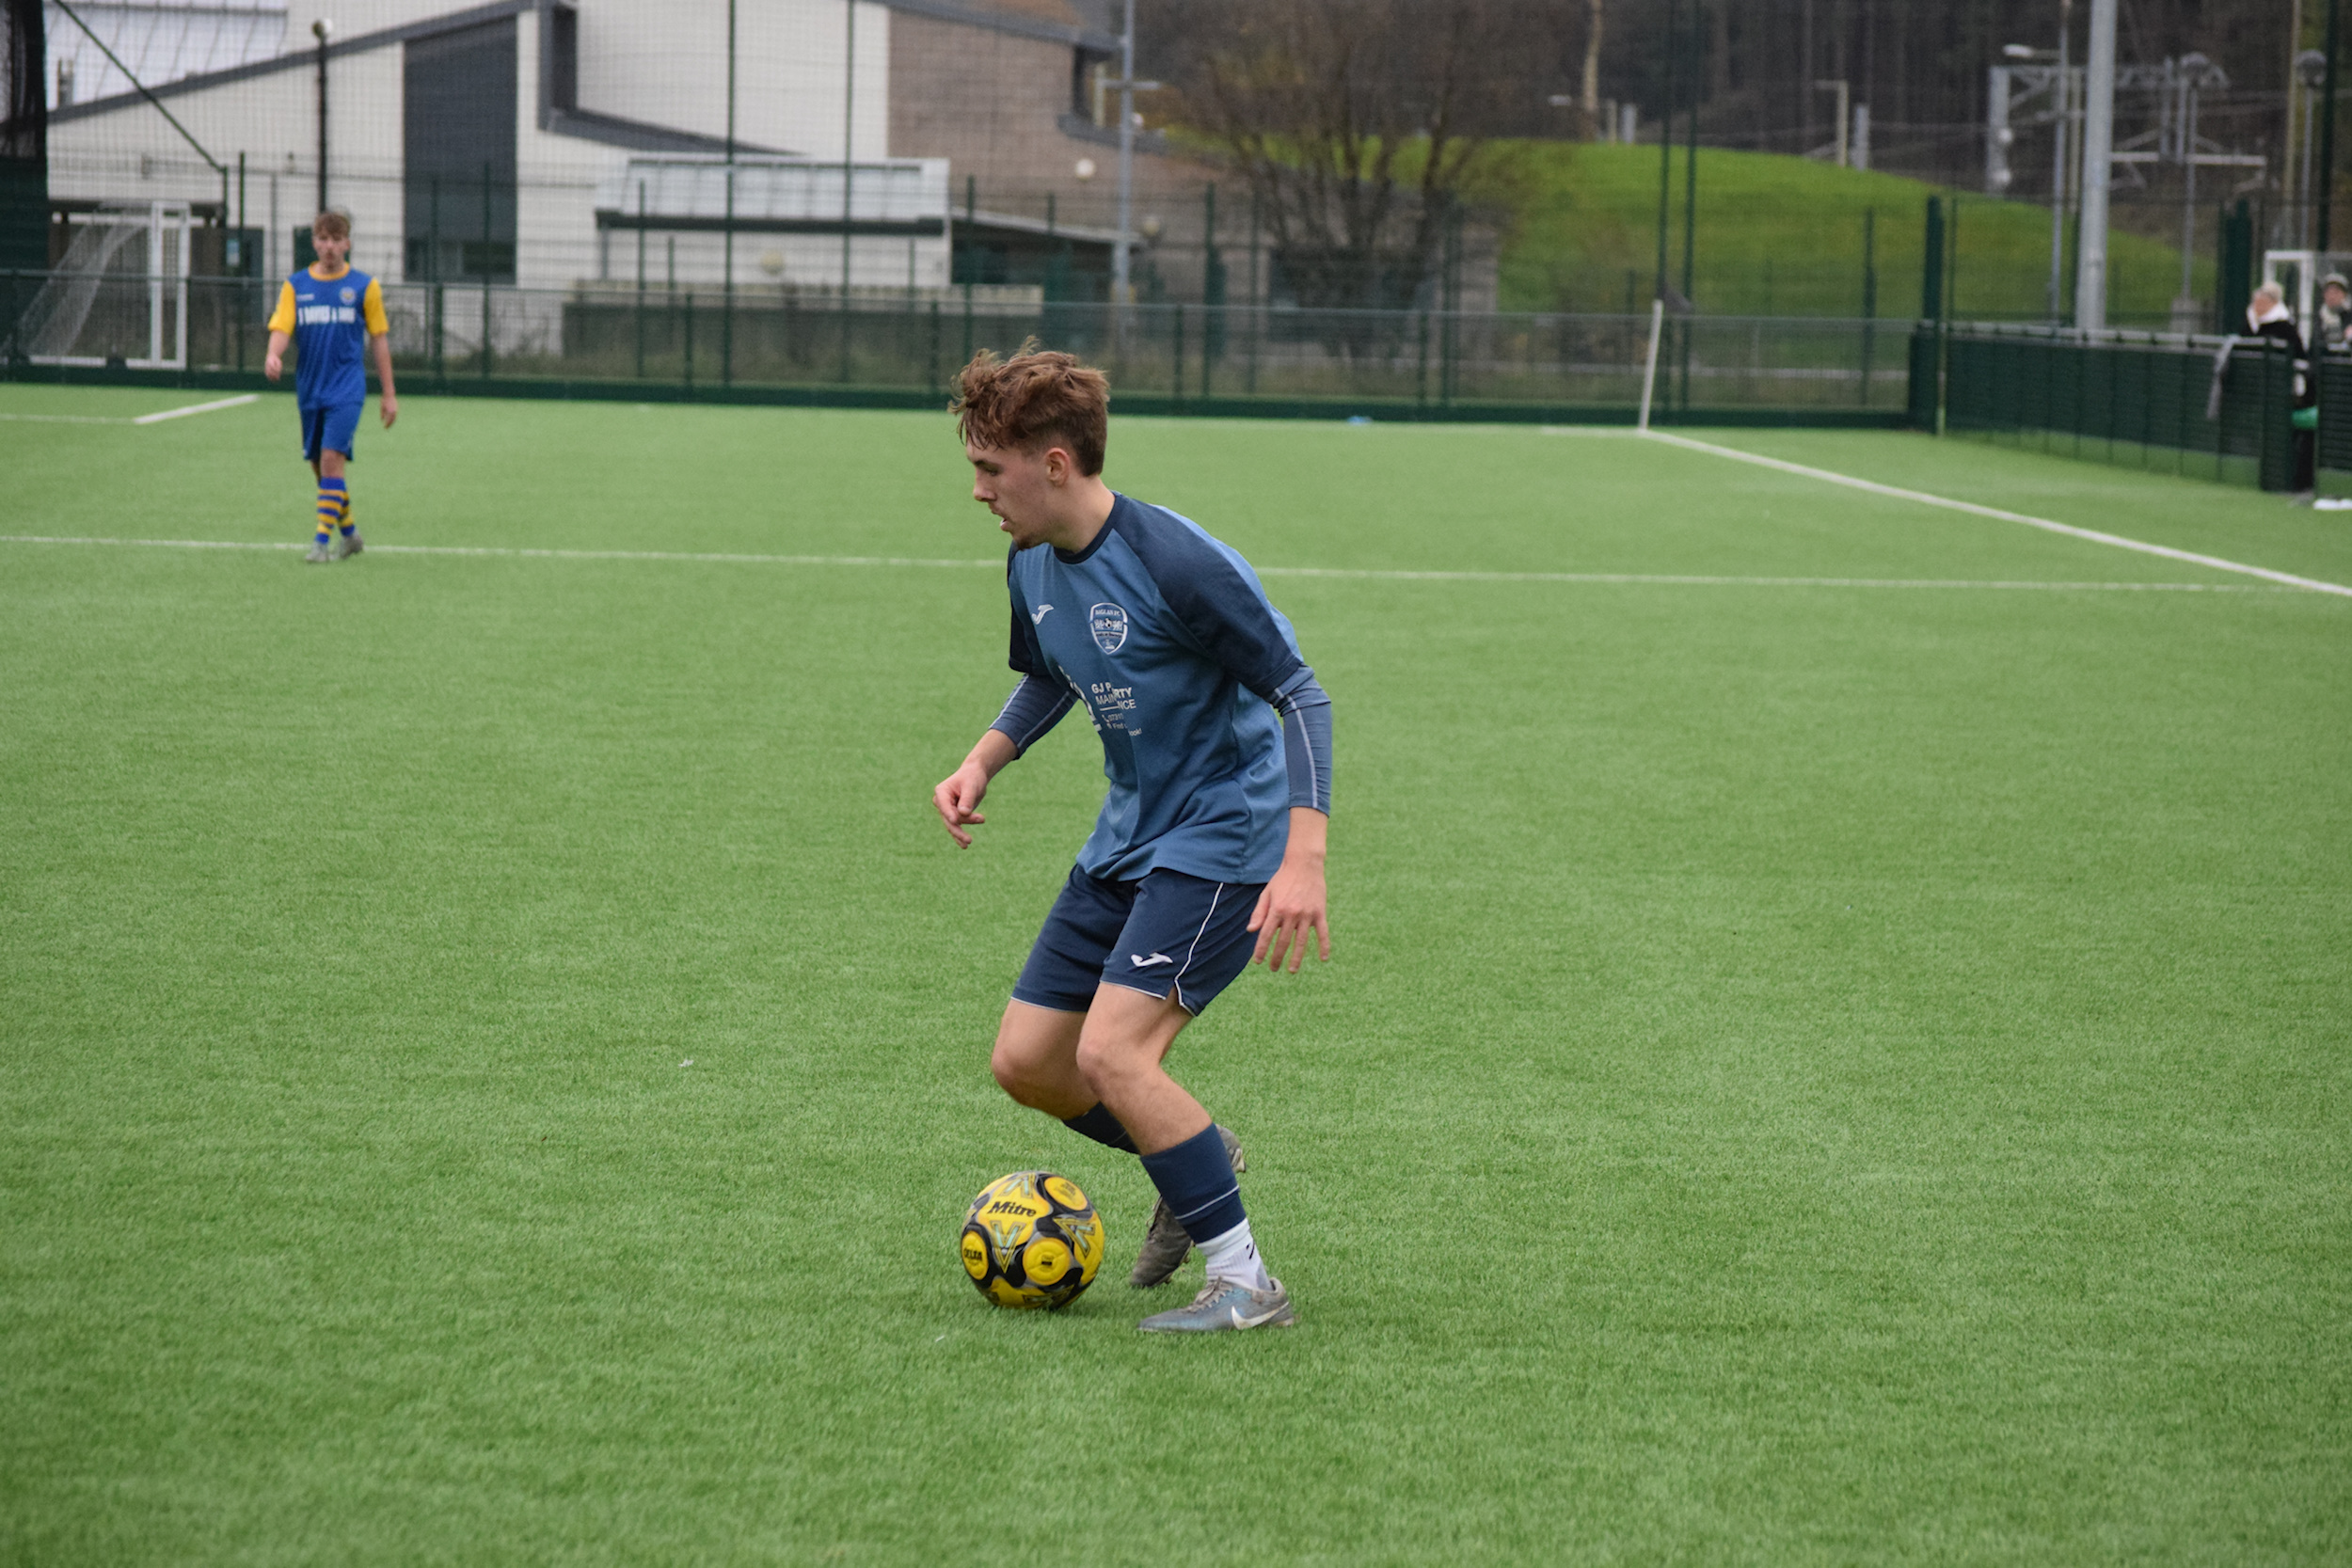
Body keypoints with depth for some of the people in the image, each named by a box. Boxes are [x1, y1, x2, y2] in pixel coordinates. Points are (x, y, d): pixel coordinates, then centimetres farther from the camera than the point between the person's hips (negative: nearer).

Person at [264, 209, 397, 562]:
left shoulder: (364, 286, 2)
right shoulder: (295, 285, 7)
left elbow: (379, 339, 7)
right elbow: (281, 327, -3)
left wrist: (389, 394, 7)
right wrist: (273, 355, -26)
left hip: (347, 388, -4)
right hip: (309, 388, 4)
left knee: (331, 458, -18)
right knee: (319, 465, 9)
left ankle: (321, 542, -17)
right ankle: (349, 534, 28)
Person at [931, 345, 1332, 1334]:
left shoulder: (1176, 563, -24)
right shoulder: (1031, 566, 1)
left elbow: (1301, 695, -21)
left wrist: (1304, 860, -30)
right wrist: (982, 763, 3)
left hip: (1224, 839, -9)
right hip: (1127, 841, 9)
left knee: (1111, 1051, -22)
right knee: (1025, 1062, 7)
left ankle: (1246, 1284, -13)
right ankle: (1196, 1162, 32)